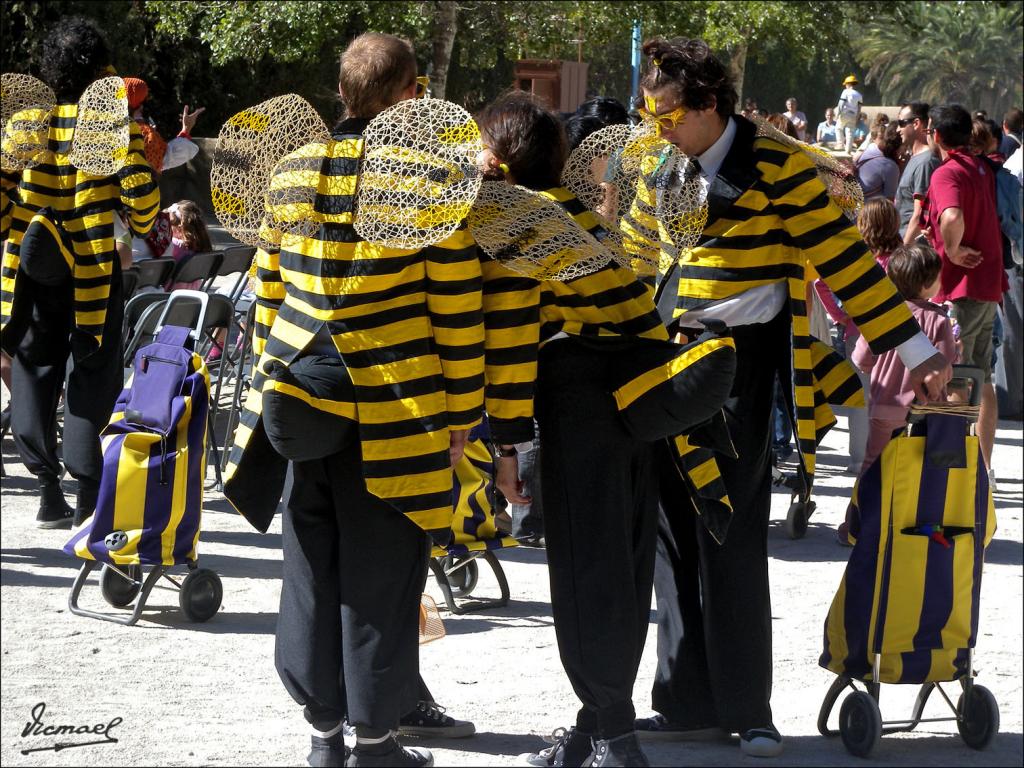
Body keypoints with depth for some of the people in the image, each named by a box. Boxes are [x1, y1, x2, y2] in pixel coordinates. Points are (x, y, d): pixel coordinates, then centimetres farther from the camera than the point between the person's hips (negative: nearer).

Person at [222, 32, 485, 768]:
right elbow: (459, 307, -8)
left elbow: (268, 288, 12)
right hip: (394, 413, -4)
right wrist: (461, 410, 0)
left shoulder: (293, 171, 5)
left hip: (300, 400, 4)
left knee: (312, 565, 13)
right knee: (380, 571, 4)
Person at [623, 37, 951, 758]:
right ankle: (690, 701, 13)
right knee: (674, 537, 6)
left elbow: (845, 260, -10)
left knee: (733, 542, -4)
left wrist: (916, 350, -12)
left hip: (742, 367, -6)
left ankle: (746, 708, 5)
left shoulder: (778, 169, -9)